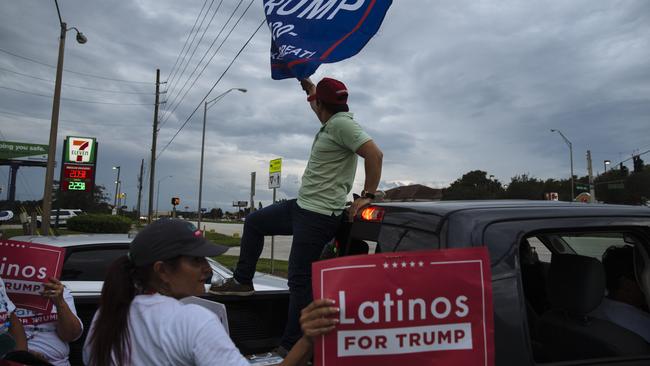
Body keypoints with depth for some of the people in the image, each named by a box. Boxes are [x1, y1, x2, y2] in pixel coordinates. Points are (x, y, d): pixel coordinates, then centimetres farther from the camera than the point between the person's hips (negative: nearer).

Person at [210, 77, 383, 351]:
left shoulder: (342, 124, -16)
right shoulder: (331, 123, 12)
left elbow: (374, 154, -25)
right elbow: (321, 106, 37)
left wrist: (367, 195, -20)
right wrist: (308, 85, 36)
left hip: (319, 216, -10)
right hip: (302, 205, 11)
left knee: (300, 279, -5)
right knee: (253, 222, 21)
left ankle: (292, 347, 7)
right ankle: (242, 281, 30)